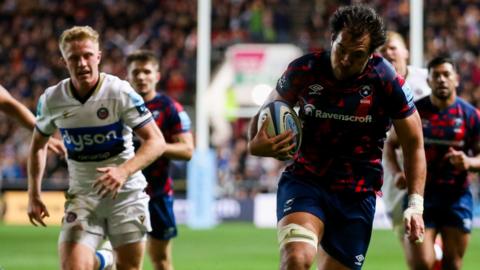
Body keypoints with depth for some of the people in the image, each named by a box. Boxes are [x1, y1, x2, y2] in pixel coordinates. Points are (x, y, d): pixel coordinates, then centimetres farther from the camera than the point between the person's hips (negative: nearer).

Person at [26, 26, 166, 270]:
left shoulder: (120, 92, -13)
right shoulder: (51, 99, -3)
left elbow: (156, 141, -14)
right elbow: (38, 145, 15)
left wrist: (124, 170, -30)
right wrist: (34, 195, 9)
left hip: (126, 193, -1)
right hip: (82, 196, 2)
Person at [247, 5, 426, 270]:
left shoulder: (387, 83, -9)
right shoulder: (303, 70, -8)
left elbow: (413, 143, 2)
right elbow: (266, 116, 8)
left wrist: (415, 205, -6)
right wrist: (255, 144, -15)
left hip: (357, 196, 1)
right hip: (304, 181, -1)